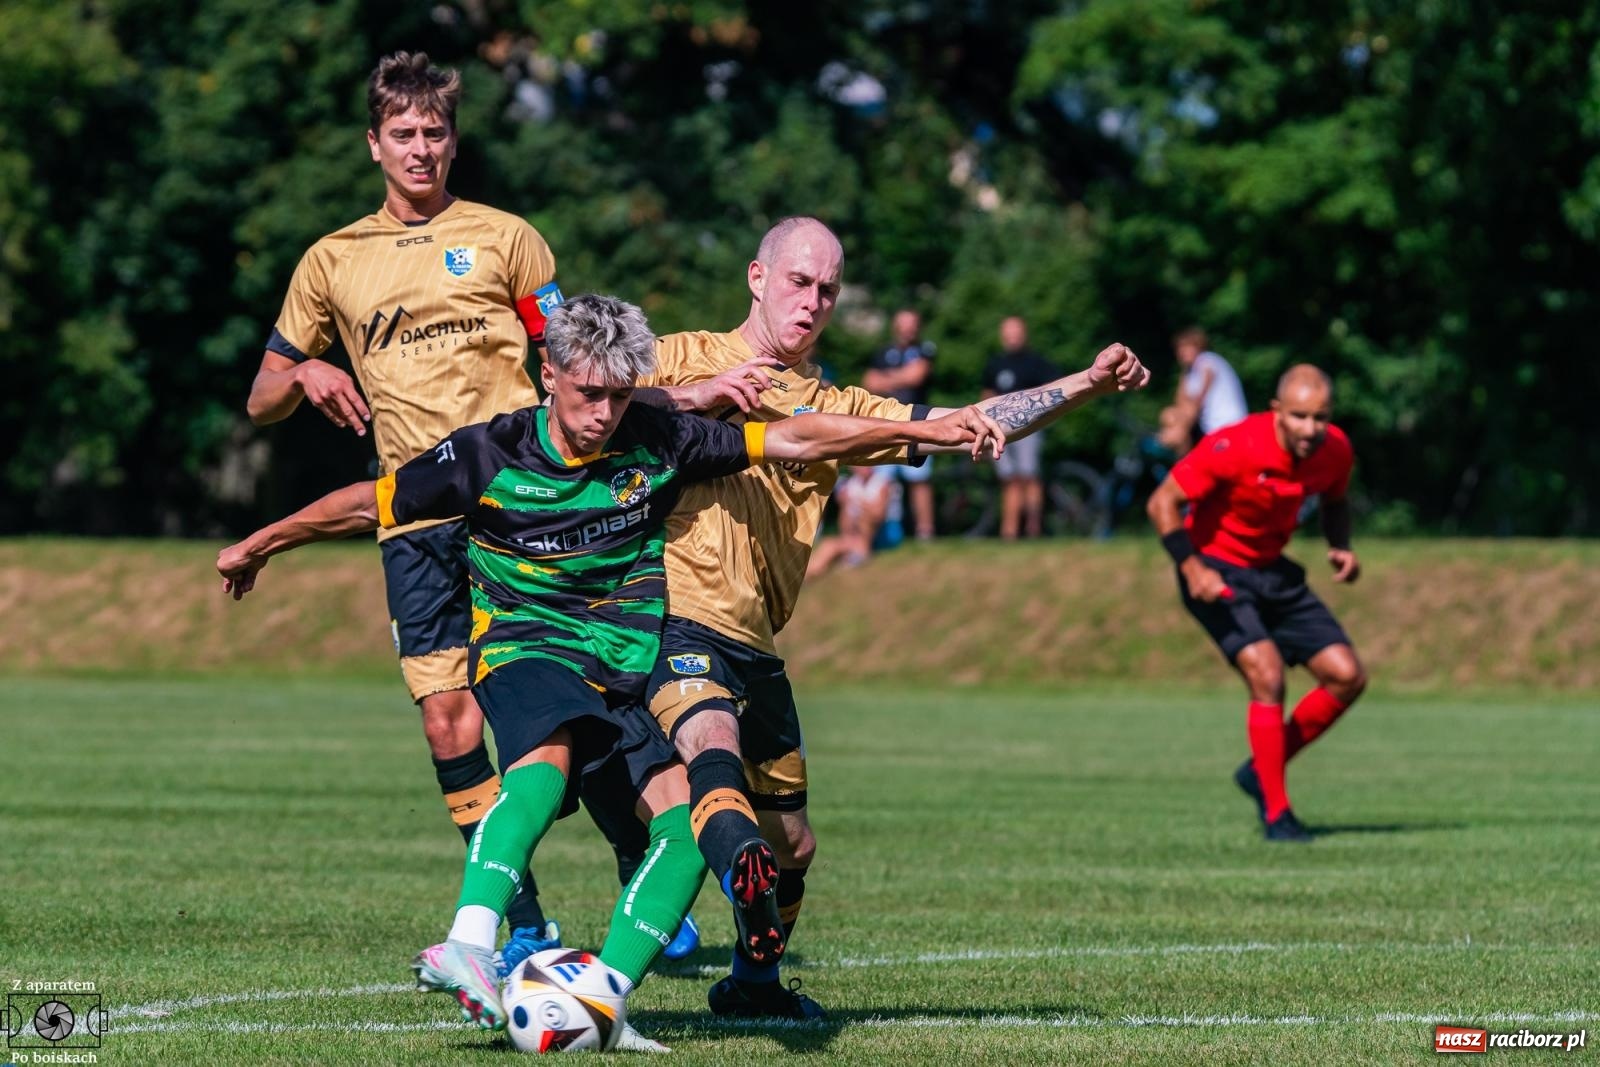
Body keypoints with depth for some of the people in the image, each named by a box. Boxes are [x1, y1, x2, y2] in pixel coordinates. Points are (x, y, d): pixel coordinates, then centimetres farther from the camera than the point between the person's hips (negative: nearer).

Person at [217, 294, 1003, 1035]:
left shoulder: (656, 444, -1)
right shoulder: (489, 455, -6)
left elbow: (793, 440, 2)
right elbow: (370, 505, 6)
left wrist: (923, 430, -2)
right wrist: (260, 544, 15)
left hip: (627, 670, 4)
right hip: (526, 650, -4)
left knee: (688, 811, -17)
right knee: (550, 757, -37)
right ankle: (468, 948, -51)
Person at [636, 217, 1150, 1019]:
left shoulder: (831, 410, 22)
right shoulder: (684, 358, 9)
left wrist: (1086, 385, 3)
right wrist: (704, 395, -17)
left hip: (753, 646, 6)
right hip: (674, 618, -6)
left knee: (792, 841, 14)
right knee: (712, 744, -35)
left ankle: (753, 982, 36)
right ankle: (745, 880, -60)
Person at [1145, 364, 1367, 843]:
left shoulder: (1335, 450, -10)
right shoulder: (1233, 448, -27)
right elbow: (1163, 502, -20)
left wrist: (1341, 548, -6)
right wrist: (1192, 568, -31)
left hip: (1273, 570, 7)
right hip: (1216, 570, -7)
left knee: (1348, 676, -2)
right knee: (1267, 674, -24)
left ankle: (1262, 771, 15)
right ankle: (1276, 814, -12)